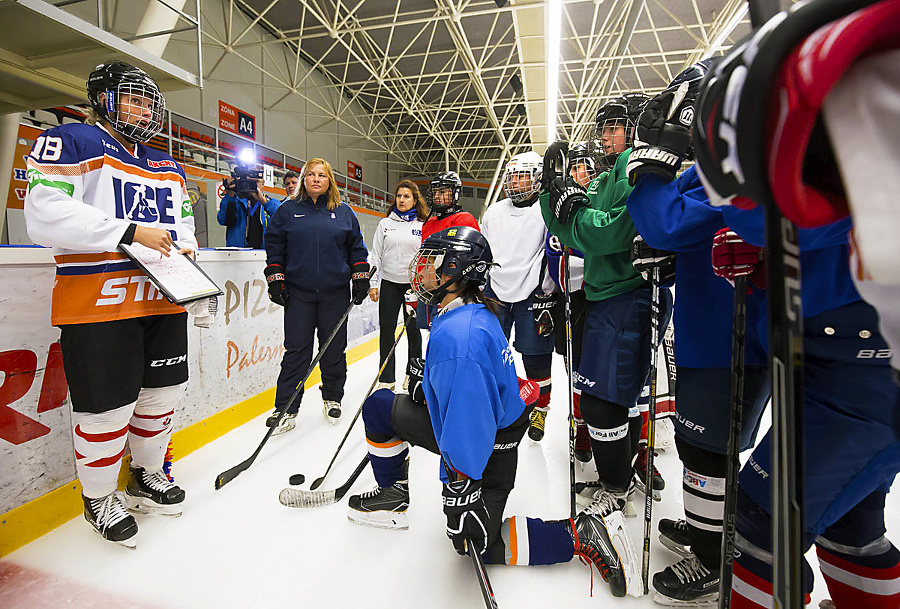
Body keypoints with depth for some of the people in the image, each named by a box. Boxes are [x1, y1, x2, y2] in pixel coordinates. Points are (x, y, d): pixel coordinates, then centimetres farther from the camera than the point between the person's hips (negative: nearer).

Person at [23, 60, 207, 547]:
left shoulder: (168, 167, 21)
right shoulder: (71, 142, -1)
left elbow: (183, 222, 25)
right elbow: (45, 213, -13)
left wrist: (183, 246, 3)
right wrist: (130, 233, -19)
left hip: (164, 300, 7)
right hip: (98, 302, -7)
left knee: (163, 392, 14)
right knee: (107, 407, 0)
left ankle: (147, 475, 36)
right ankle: (99, 498, 25)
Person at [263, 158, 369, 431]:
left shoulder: (344, 212, 9)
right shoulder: (287, 211, 8)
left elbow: (357, 248, 11)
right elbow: (274, 248, 9)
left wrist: (360, 278, 4)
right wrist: (275, 280, 2)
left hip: (335, 293, 1)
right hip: (298, 293, 0)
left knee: (334, 348, 7)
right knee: (296, 350, 0)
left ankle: (332, 398, 25)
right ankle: (286, 409, 8)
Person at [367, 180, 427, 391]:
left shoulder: (423, 226, 4)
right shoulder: (385, 224, 8)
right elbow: (375, 255, 7)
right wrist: (373, 283, 1)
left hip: (413, 284, -1)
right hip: (389, 283, 2)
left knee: (413, 329, 5)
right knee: (386, 328, 1)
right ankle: (386, 378, 11)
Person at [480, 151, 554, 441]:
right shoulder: (494, 211, 13)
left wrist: (546, 298, -12)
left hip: (531, 295, -4)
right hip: (496, 291, 5)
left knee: (536, 357, 4)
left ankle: (539, 411, 24)